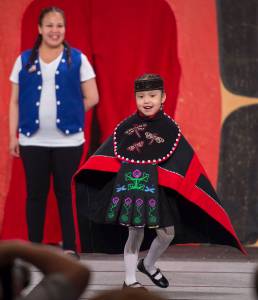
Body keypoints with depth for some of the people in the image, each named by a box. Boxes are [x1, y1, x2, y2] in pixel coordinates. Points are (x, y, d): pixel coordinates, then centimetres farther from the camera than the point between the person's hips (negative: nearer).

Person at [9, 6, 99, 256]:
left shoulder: (77, 59, 3)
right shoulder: (24, 60, 7)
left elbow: (92, 98, 3)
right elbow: (15, 101, 7)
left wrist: (69, 114, -1)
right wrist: (13, 135, 2)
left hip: (68, 140, -1)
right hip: (33, 140, 1)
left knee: (66, 193, 3)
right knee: (35, 193, 5)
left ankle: (70, 248, 10)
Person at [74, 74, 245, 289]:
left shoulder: (170, 129, -4)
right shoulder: (125, 127, -2)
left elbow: (185, 167, -1)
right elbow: (105, 160, 5)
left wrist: (183, 191, -5)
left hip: (159, 189, 1)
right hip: (131, 187, -1)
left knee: (167, 233, 5)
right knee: (135, 233, 2)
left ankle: (148, 265, 33)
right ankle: (130, 280, 16)